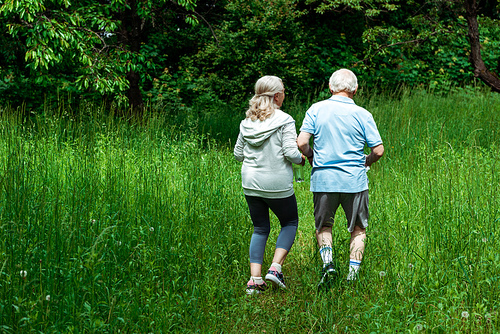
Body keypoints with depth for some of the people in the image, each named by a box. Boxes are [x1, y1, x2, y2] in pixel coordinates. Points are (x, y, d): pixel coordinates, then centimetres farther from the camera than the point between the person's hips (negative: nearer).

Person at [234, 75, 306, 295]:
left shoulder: (247, 122, 5)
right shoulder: (284, 121, -11)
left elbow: (238, 154, 10)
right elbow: (291, 153, -16)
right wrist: (303, 159, 5)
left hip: (250, 183, 5)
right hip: (277, 183, -5)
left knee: (260, 229, 15)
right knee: (290, 223, 17)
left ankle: (255, 279, 4)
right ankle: (275, 267, 0)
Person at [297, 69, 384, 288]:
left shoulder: (317, 109, -2)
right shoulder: (362, 115, -4)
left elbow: (301, 142, -9)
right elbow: (378, 150, -5)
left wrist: (312, 157, 11)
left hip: (323, 179, 1)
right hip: (354, 180, -1)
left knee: (323, 226, 18)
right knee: (358, 228, 15)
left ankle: (327, 261, -4)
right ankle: (353, 273, 8)